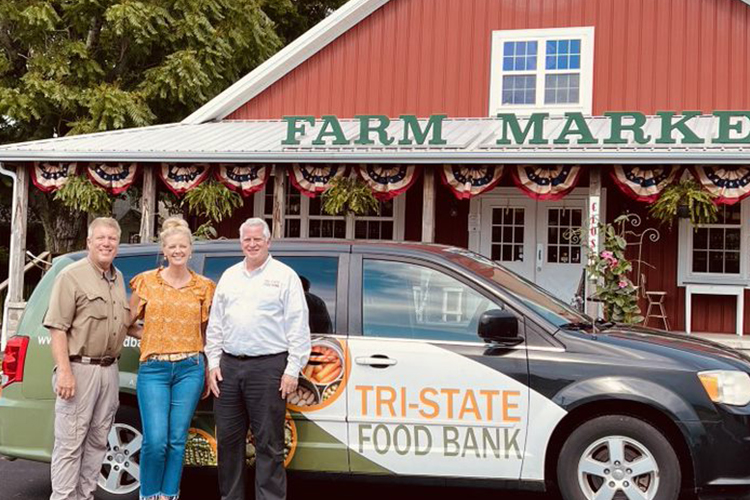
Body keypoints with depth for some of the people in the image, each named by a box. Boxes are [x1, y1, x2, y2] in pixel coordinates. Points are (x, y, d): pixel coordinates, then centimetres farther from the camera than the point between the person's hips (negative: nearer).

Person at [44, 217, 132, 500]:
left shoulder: (118, 278, 15)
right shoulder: (72, 276, -7)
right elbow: (57, 328, -13)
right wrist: (64, 371, -20)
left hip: (109, 370, 7)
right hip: (80, 369, -7)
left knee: (98, 441, 11)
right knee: (70, 443, -6)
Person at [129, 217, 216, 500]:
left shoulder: (203, 286, 7)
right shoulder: (146, 281, 3)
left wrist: (209, 371, 12)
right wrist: (152, 338, 0)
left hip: (190, 368, 2)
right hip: (153, 369, -1)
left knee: (177, 440, 4)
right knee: (155, 441, -8)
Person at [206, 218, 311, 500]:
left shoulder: (285, 276, 1)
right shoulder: (229, 276, 16)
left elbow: (298, 328, -3)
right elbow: (215, 324, 18)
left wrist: (292, 370, -9)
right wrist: (214, 363, 9)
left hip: (268, 366, -5)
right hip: (228, 366, 5)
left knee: (268, 444, -1)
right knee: (228, 439, 11)